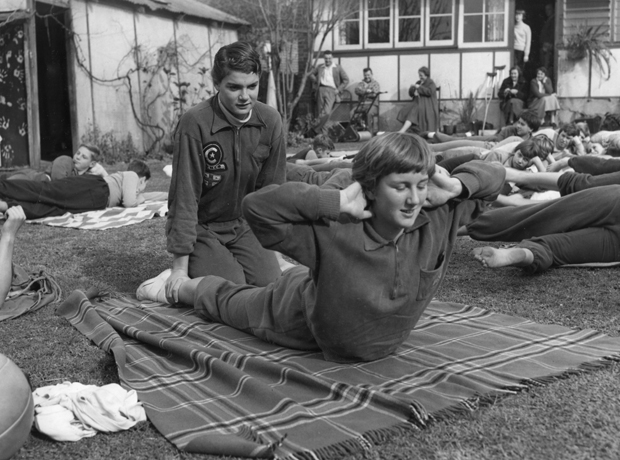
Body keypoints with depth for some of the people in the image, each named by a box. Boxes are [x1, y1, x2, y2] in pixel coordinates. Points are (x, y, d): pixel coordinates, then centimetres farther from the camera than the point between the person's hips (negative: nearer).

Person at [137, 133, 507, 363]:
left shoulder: (437, 219, -28)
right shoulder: (332, 234, -43)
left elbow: (494, 176, -18)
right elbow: (257, 205, -49)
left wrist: (453, 187, -38)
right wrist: (337, 201, -55)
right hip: (304, 317, -3)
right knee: (234, 301, 25)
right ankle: (179, 286, 52)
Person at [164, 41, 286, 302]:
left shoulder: (270, 121, -9)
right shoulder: (195, 123, -23)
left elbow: (271, 190, 0)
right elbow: (184, 197, -20)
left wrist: (269, 246, -2)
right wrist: (180, 265, -18)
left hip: (244, 224, 4)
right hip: (201, 228, -4)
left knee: (270, 283, -13)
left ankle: (234, 260, 17)